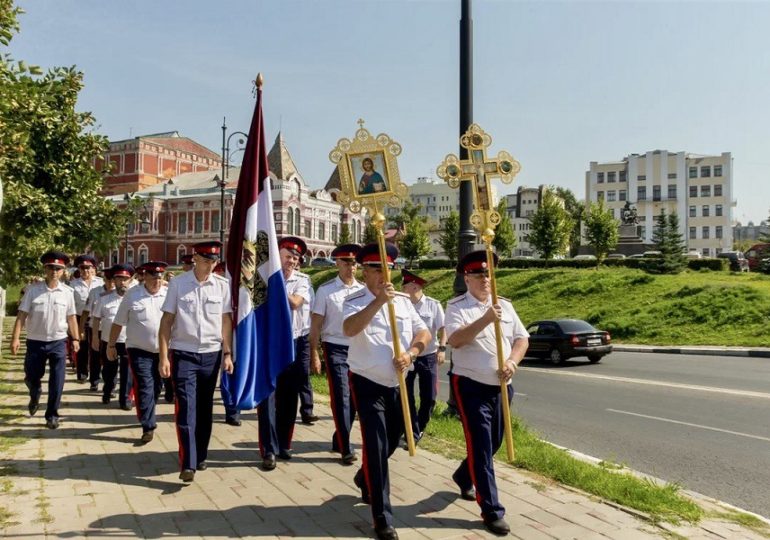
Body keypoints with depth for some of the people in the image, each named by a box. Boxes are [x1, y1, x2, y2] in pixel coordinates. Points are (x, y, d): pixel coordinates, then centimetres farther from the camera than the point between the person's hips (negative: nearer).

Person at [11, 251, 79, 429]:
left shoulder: (67, 292, -3)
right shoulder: (32, 289, -7)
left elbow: (71, 317, 5)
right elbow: (22, 314, -7)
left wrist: (75, 339, 5)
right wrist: (15, 338, -13)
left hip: (58, 342, 0)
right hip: (35, 342, 0)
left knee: (57, 382, -1)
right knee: (31, 377, 15)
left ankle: (52, 415, 13)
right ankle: (35, 398, 48)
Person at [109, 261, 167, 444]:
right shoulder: (132, 295, -6)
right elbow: (118, 322, 0)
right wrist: (111, 345, 3)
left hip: (162, 350, 3)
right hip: (139, 350, -3)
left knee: (155, 387, 16)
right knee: (145, 388, -7)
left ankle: (147, 418, 37)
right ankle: (148, 427, 0)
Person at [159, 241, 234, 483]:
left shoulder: (222, 285, 1)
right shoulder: (177, 283, -4)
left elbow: (226, 321, 6)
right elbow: (166, 321, -3)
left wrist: (228, 354, 3)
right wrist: (163, 357, -7)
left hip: (211, 354, 3)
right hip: (183, 354, -2)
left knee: (205, 408, 13)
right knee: (186, 408, -7)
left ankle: (200, 456, 27)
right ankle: (187, 464, -3)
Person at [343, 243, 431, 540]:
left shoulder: (403, 300, 5)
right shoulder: (355, 301, -11)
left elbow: (424, 333, 3)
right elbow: (349, 329, -31)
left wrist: (410, 353, -16)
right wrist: (378, 301, -38)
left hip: (397, 384, 6)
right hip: (368, 384, -5)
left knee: (391, 441, 20)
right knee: (376, 446, -6)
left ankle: (364, 479, 50)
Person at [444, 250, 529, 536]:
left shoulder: (505, 305, 9)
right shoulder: (456, 306, -8)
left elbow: (522, 338, 8)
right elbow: (454, 340, -23)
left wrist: (511, 362, -10)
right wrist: (485, 320, -32)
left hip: (501, 387, 6)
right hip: (471, 386, -6)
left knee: (493, 443, 18)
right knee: (481, 447, -4)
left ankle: (463, 477, 44)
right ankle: (492, 511, 4)